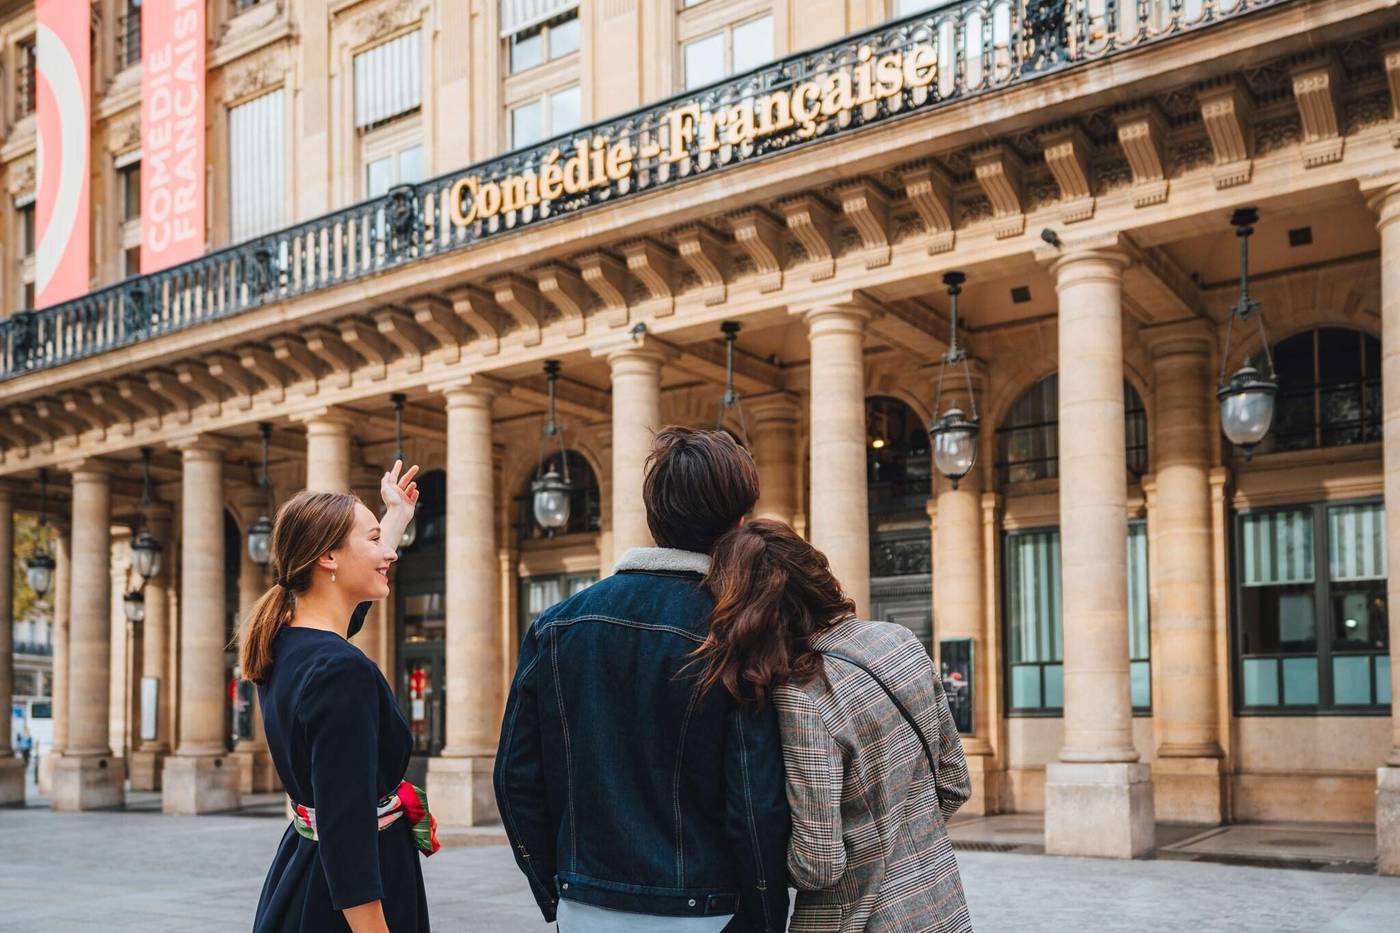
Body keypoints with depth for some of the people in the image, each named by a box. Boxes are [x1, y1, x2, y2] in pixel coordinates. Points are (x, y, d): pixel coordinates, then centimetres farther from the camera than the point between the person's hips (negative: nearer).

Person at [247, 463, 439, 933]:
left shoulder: (282, 643, 4)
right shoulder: (341, 671, -24)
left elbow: (351, 592, 26)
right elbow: (347, 830, -27)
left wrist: (398, 514, 39)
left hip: (301, 867, 9)